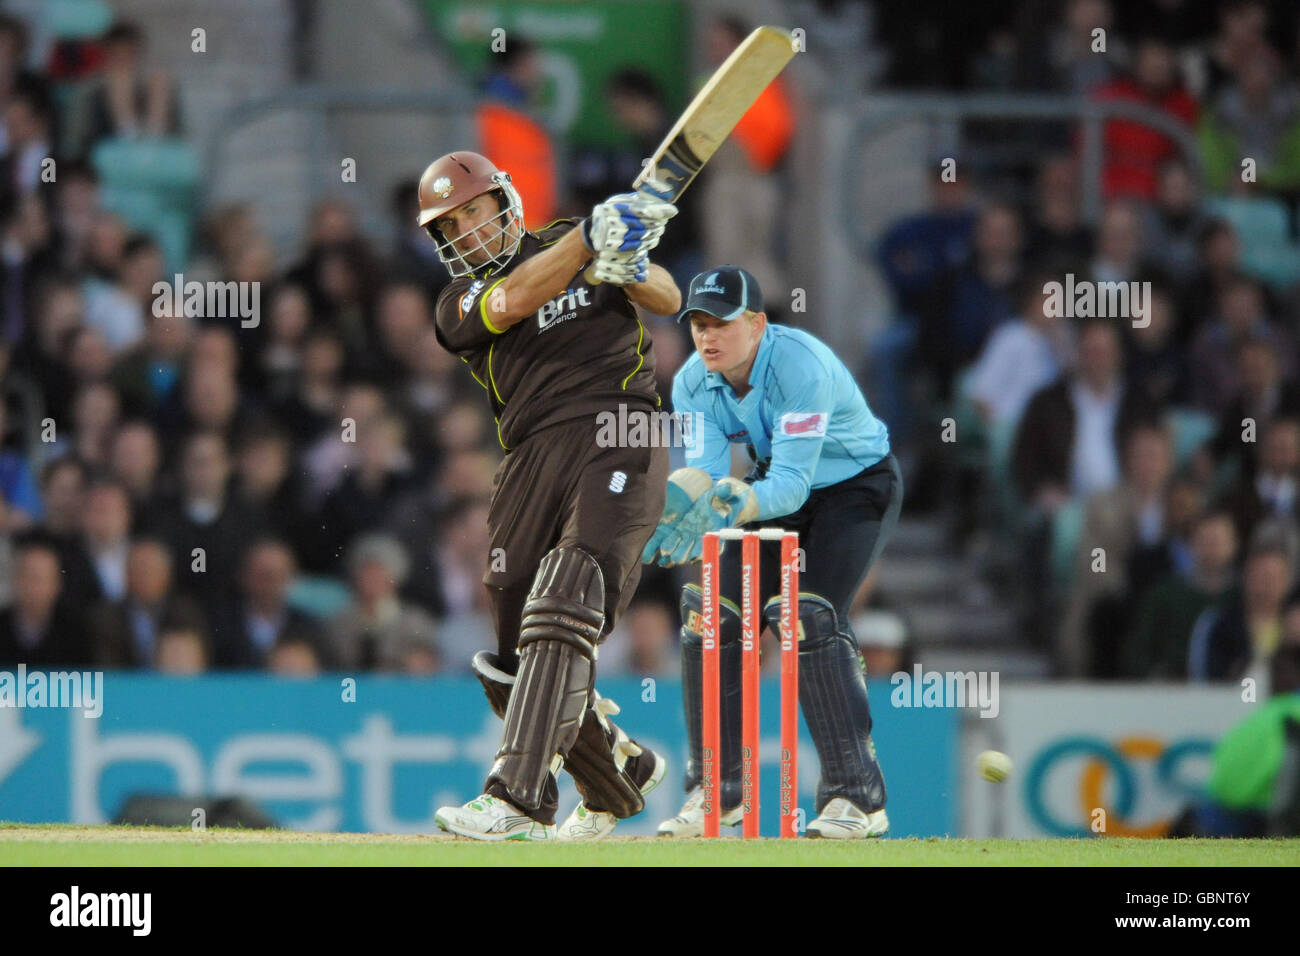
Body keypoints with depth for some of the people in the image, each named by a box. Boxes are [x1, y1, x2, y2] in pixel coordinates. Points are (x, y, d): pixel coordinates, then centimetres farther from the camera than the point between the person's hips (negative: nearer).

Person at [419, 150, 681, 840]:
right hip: (533, 462, 4)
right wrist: (593, 240, -18)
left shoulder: (570, 241, 19)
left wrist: (629, 270, -13)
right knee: (520, 659, 3)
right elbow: (511, 302, -8)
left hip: (620, 440, -3)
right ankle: (623, 770, 30)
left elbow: (668, 300, 9)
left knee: (563, 603, -24)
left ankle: (518, 801, -32)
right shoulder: (460, 303, 15)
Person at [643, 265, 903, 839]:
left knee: (808, 614, -25)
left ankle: (857, 796, -20)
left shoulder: (802, 366, -32)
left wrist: (738, 503, -56)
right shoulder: (693, 384, -13)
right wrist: (681, 514, -44)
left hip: (857, 487, -6)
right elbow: (707, 479, -21)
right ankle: (716, 793, 4)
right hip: (777, 493, 6)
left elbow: (792, 482, -37)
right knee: (711, 611, -8)